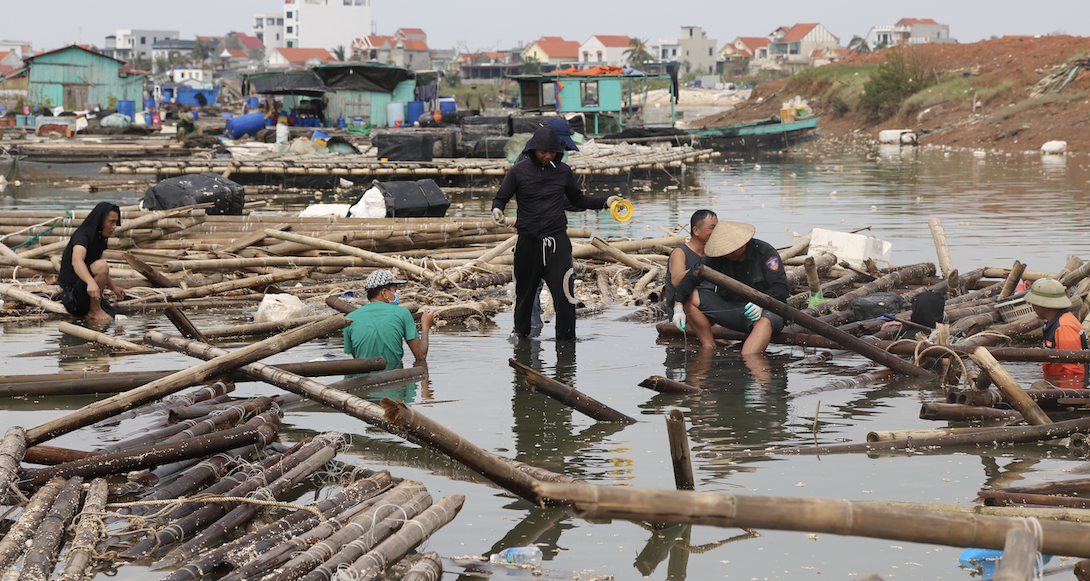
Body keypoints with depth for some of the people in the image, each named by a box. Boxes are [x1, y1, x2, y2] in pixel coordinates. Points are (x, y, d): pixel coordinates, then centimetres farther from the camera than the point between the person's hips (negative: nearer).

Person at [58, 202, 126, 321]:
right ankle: (94, 310, -17)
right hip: (71, 292, -9)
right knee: (102, 266, -32)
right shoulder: (82, 236, -19)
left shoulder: (100, 240, 10)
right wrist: (91, 282, -58)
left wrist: (114, 288, 21)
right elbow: (76, 261, -41)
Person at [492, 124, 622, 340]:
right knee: (524, 292, 11)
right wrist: (497, 209, -18)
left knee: (564, 291, -12)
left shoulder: (563, 171, 6)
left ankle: (566, 339, -1)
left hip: (557, 240, 0)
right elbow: (501, 198, 5)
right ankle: (521, 334, 31)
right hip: (528, 241, 0)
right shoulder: (519, 170, 0)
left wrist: (605, 202, 8)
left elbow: (578, 200, 19)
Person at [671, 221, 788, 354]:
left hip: (765, 310, -5)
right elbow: (691, 278, -5)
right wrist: (678, 306, -22)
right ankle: (709, 348, -15)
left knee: (765, 320, -41)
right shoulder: (716, 258, 0)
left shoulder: (765, 252, -10)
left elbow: (780, 288, -15)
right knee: (690, 297, -10)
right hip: (730, 308, 5)